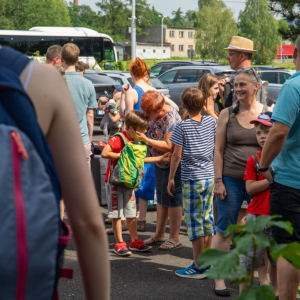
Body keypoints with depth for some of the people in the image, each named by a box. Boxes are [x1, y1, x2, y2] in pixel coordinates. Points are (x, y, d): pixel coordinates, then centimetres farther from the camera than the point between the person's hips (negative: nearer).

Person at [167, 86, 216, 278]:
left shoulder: (182, 127, -11)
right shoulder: (212, 122, 3)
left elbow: (177, 156, -10)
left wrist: (171, 178, 0)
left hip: (192, 179, -6)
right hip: (210, 176, 6)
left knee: (195, 221, -1)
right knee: (207, 219, 13)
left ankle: (198, 267, 2)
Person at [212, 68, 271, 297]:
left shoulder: (267, 113, 3)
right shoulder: (227, 114, 3)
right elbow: (218, 150, 3)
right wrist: (218, 181, -3)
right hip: (231, 180, 0)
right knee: (224, 230, 3)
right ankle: (219, 278, 14)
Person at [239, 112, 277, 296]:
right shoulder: (253, 160, 0)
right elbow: (250, 188, -10)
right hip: (256, 216, -1)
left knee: (276, 259, 13)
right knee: (249, 258, 2)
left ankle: (274, 290, 30)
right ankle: (243, 292, 13)